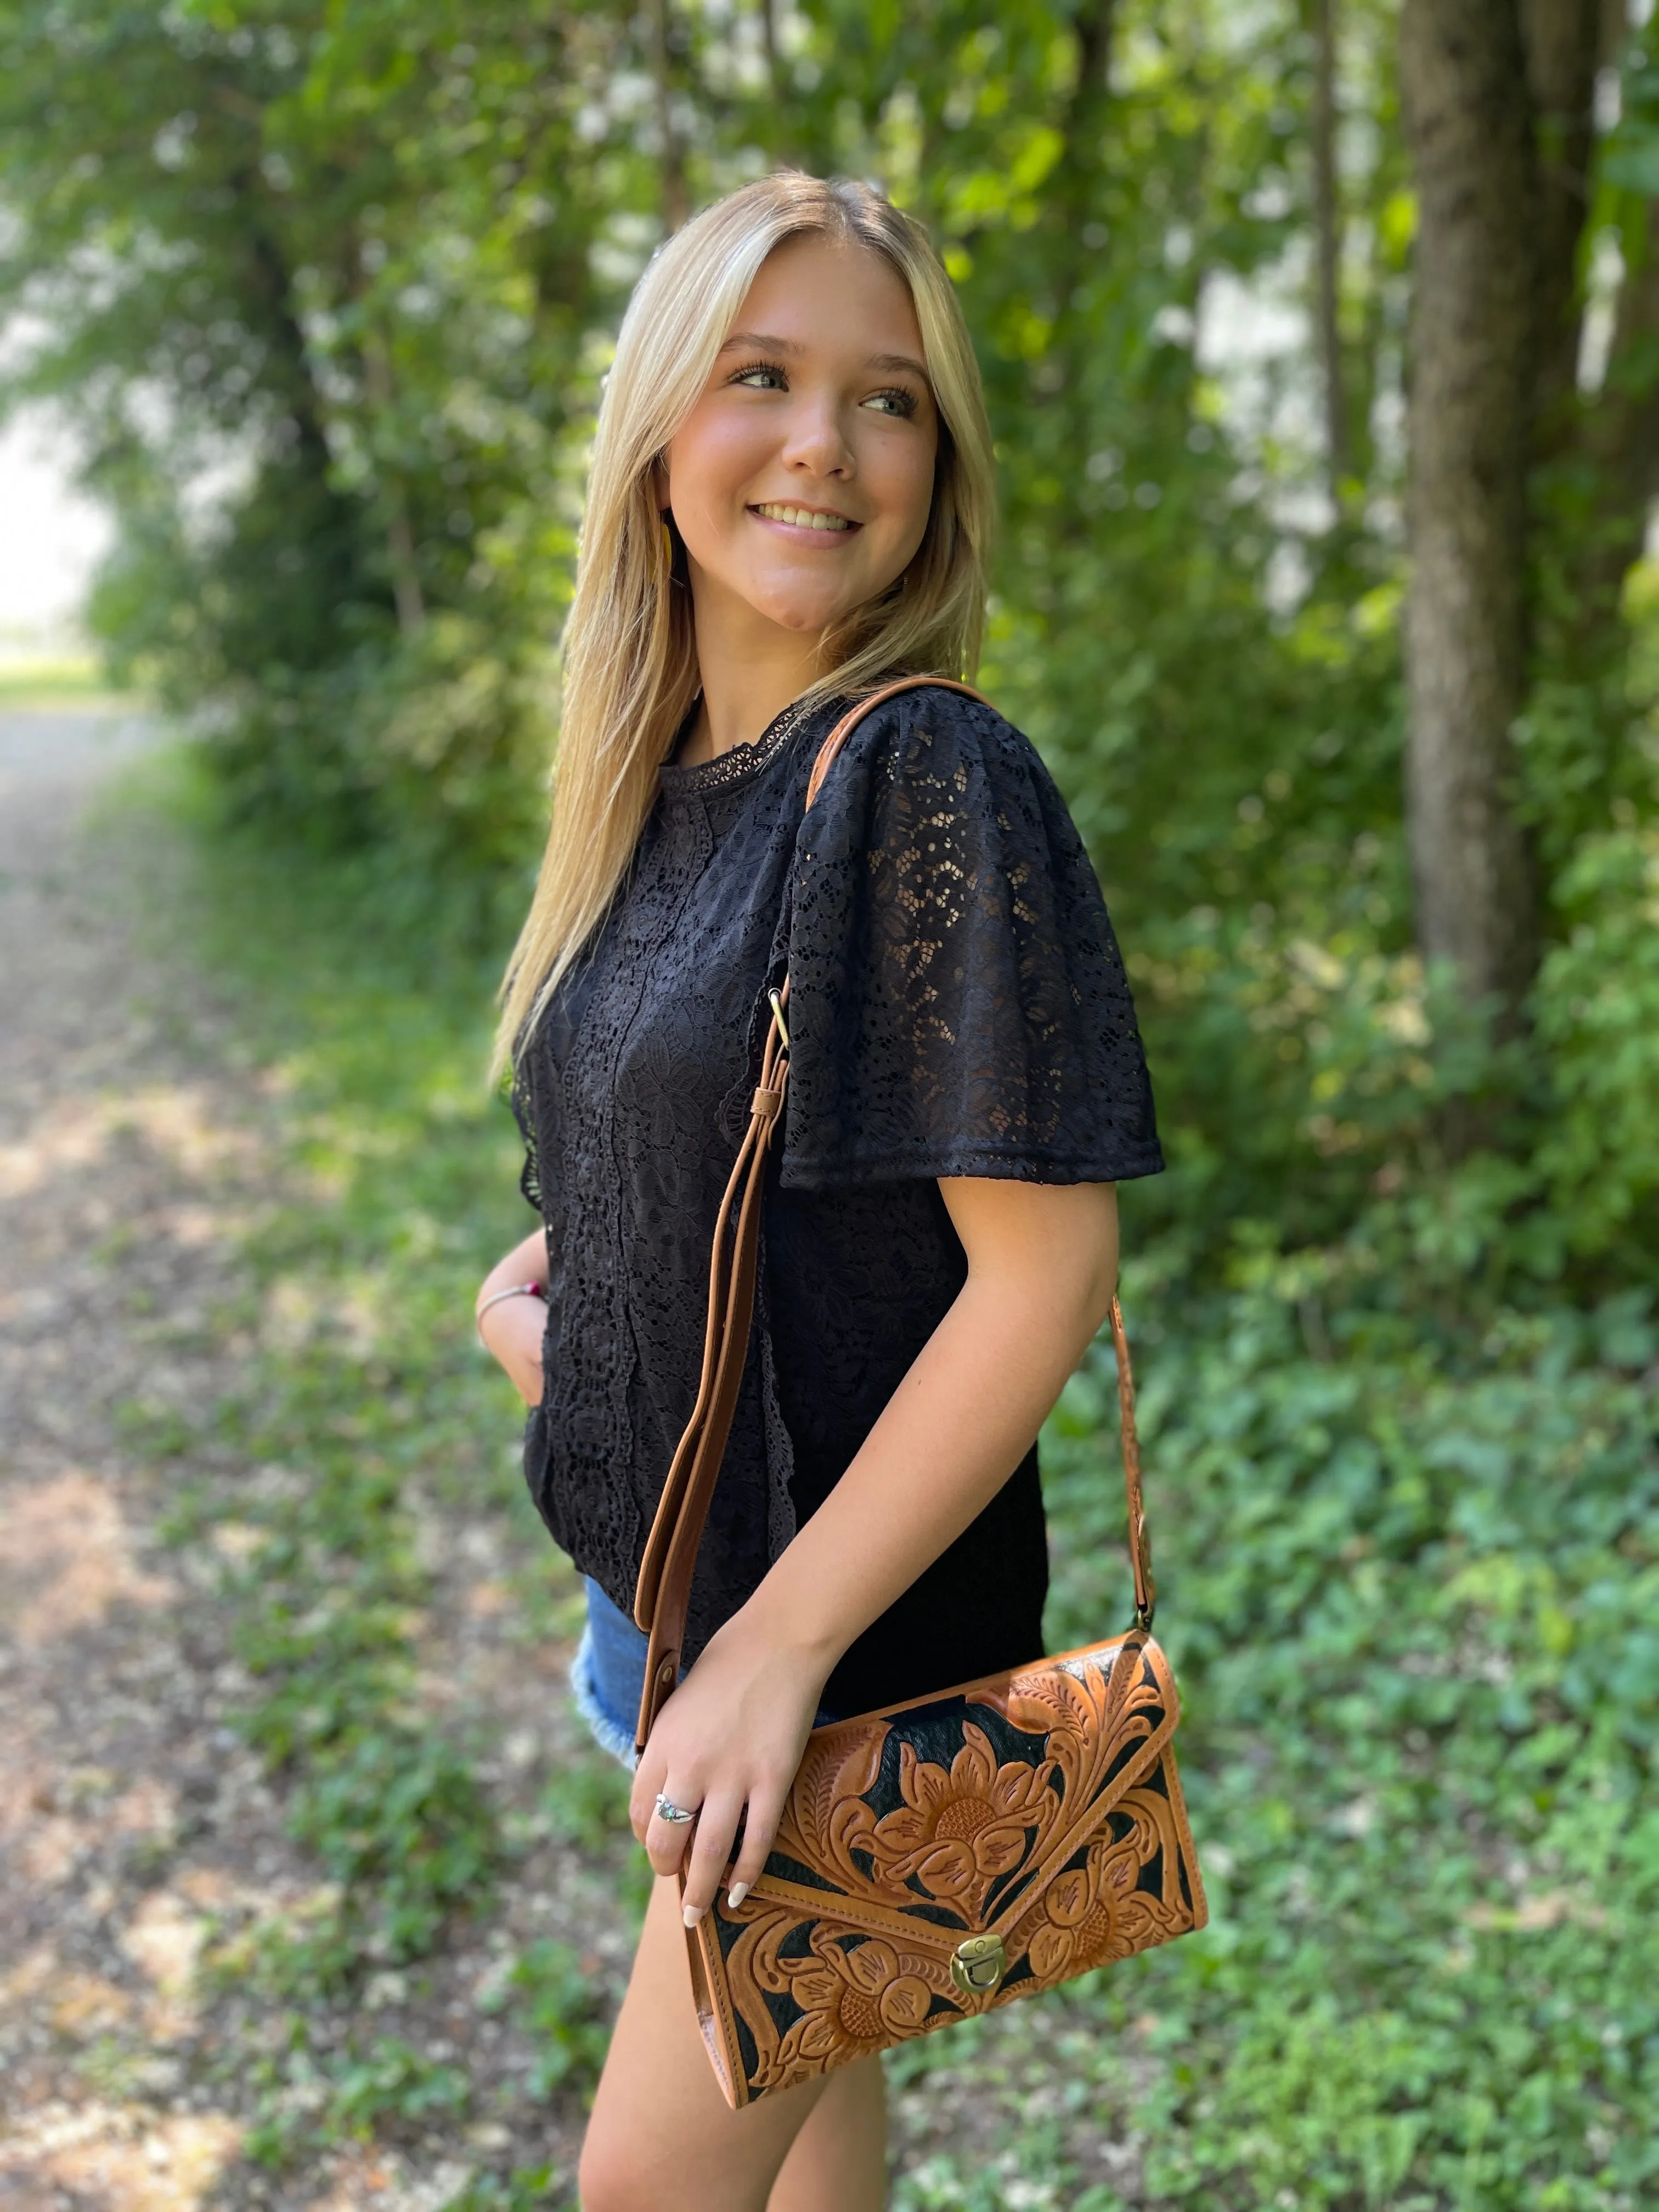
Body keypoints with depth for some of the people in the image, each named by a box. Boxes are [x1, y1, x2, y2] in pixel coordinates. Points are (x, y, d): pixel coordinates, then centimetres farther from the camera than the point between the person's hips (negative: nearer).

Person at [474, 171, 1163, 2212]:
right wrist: (532, 1275, -3)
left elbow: (1046, 1262, -23)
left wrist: (779, 1648, -22)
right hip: (677, 1564, 7)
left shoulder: (936, 781, -20)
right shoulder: (666, 782, 3)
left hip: (861, 1610, -7)